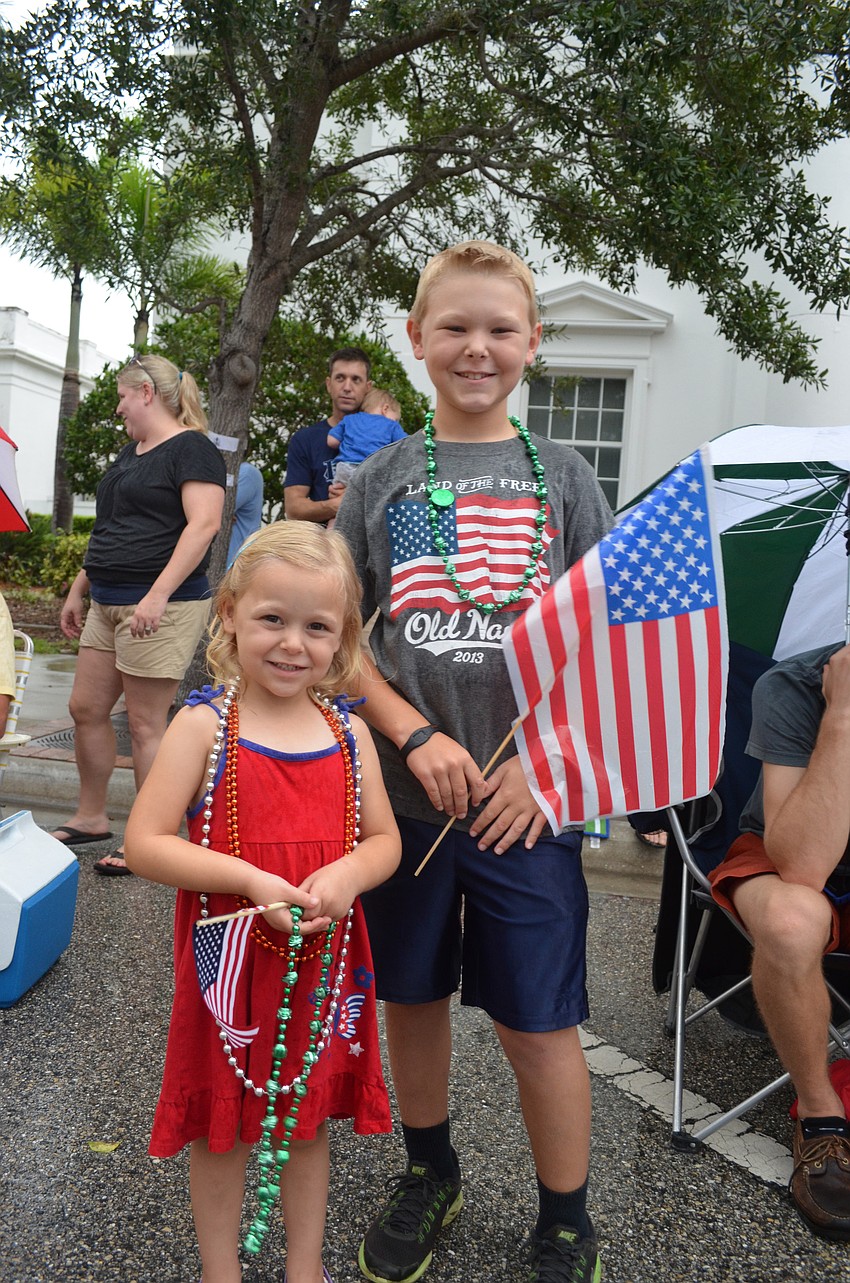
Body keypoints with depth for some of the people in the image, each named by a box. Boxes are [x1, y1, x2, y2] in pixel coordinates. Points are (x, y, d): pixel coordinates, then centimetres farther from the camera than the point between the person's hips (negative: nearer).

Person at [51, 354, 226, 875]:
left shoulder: (191, 449, -9)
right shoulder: (132, 453, 20)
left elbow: (204, 524, -21)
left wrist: (157, 595, -27)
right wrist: (79, 590, 23)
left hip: (161, 608, -9)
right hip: (108, 605, 9)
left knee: (146, 723, -4)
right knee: (86, 709, 12)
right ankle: (91, 817, 28)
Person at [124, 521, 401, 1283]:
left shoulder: (349, 733, -1)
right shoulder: (205, 726, -13)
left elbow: (385, 840, 4)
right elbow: (145, 844, -16)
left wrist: (346, 875, -17)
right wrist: (251, 880, -24)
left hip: (323, 963, 3)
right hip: (232, 963, -3)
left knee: (309, 1120, 21)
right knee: (223, 1127, 15)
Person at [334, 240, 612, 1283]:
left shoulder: (560, 476, 3)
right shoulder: (382, 480, 4)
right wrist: (417, 737, -11)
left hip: (527, 801, -1)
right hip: (403, 792, 2)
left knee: (538, 1024, 5)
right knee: (411, 995, 16)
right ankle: (429, 1174, 42)